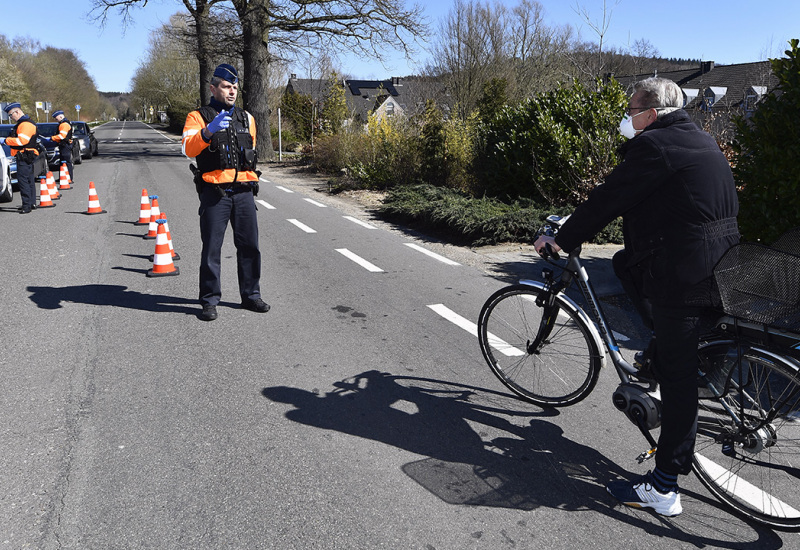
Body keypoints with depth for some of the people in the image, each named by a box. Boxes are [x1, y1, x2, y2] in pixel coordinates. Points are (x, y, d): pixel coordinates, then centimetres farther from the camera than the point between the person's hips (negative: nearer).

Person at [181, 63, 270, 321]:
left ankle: (251, 295, 19)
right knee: (211, 249, -1)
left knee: (249, 246, 7)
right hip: (214, 192, -4)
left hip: (244, 191, 4)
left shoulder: (246, 118, 18)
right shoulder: (198, 116, 2)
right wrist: (208, 131, -30)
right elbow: (189, 149, -15)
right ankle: (210, 301, 8)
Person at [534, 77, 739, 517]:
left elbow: (607, 199, -13)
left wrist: (561, 239, -1)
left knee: (678, 376, -5)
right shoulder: (700, 140, 19)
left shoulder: (654, 145, -12)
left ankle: (664, 488, 6)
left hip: (682, 277, -10)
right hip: (720, 268, 10)